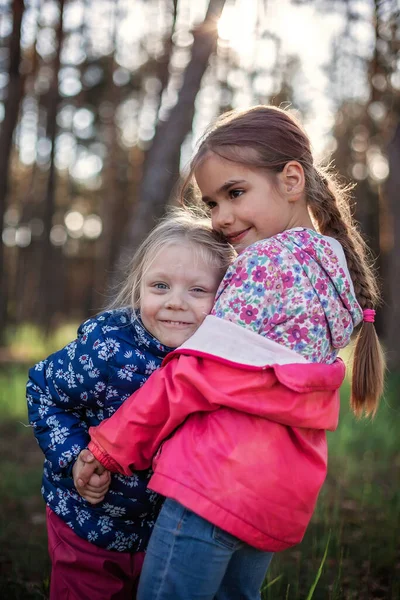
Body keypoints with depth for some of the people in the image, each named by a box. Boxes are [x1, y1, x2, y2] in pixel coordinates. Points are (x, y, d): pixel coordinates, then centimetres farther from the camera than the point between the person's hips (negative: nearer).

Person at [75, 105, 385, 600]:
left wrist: (109, 445, -5)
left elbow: (203, 372, -13)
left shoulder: (268, 259, -11)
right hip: (282, 495, 9)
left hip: (216, 482, -9)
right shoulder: (334, 266, 16)